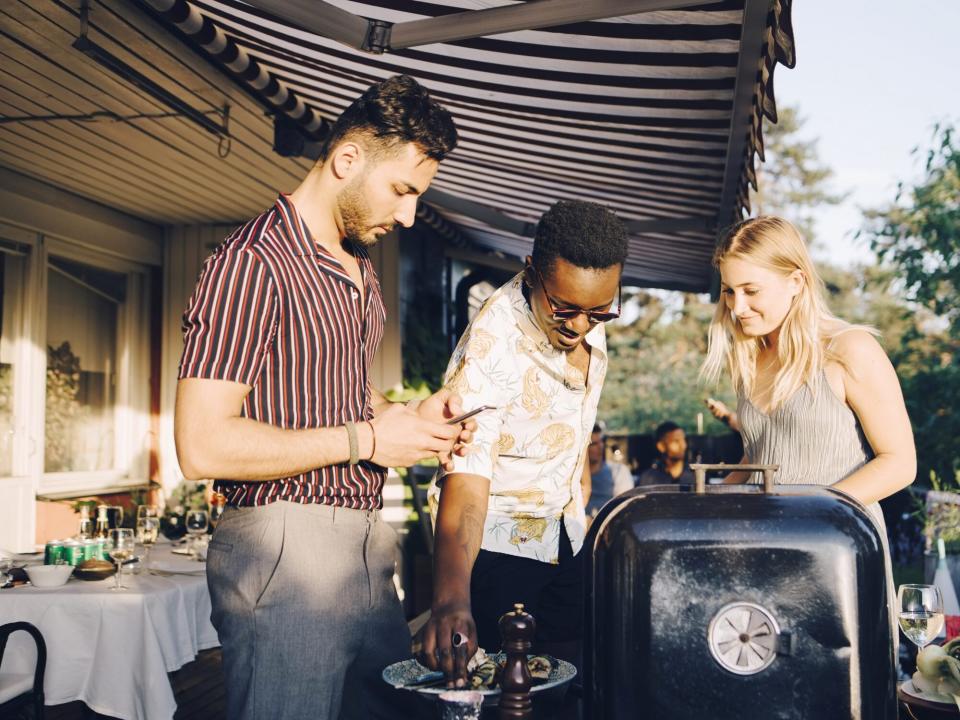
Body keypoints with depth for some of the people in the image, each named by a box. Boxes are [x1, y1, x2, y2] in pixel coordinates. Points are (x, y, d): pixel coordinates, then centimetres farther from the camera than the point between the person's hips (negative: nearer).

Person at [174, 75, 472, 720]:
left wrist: (409, 418, 6)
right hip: (284, 549, -8)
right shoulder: (254, 262, -14)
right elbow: (203, 445, -20)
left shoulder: (360, 270, 17)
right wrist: (365, 439, -16)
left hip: (366, 545, 9)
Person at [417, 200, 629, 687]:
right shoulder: (492, 342, -30)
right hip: (497, 541, -6)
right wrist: (451, 596, -49)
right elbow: (466, 475, -39)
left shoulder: (590, 320, -8)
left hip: (565, 534, 7)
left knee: (572, 672, 12)